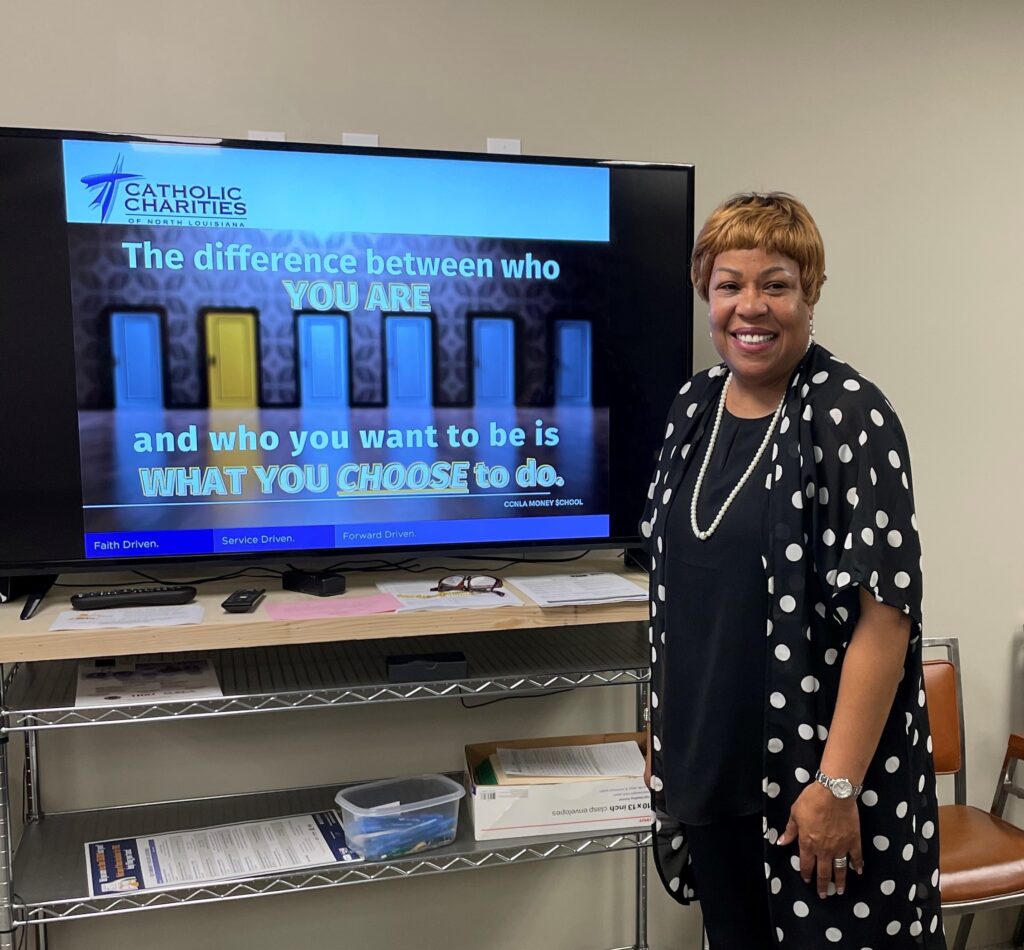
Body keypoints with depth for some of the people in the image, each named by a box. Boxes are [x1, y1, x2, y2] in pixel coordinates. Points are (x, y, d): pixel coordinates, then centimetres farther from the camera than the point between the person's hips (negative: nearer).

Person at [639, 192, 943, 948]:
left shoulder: (850, 415, -14)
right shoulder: (695, 406, 4)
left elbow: (885, 611, -17)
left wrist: (837, 785, -19)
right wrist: (664, 732, 13)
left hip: (818, 770, -6)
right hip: (709, 764, 6)